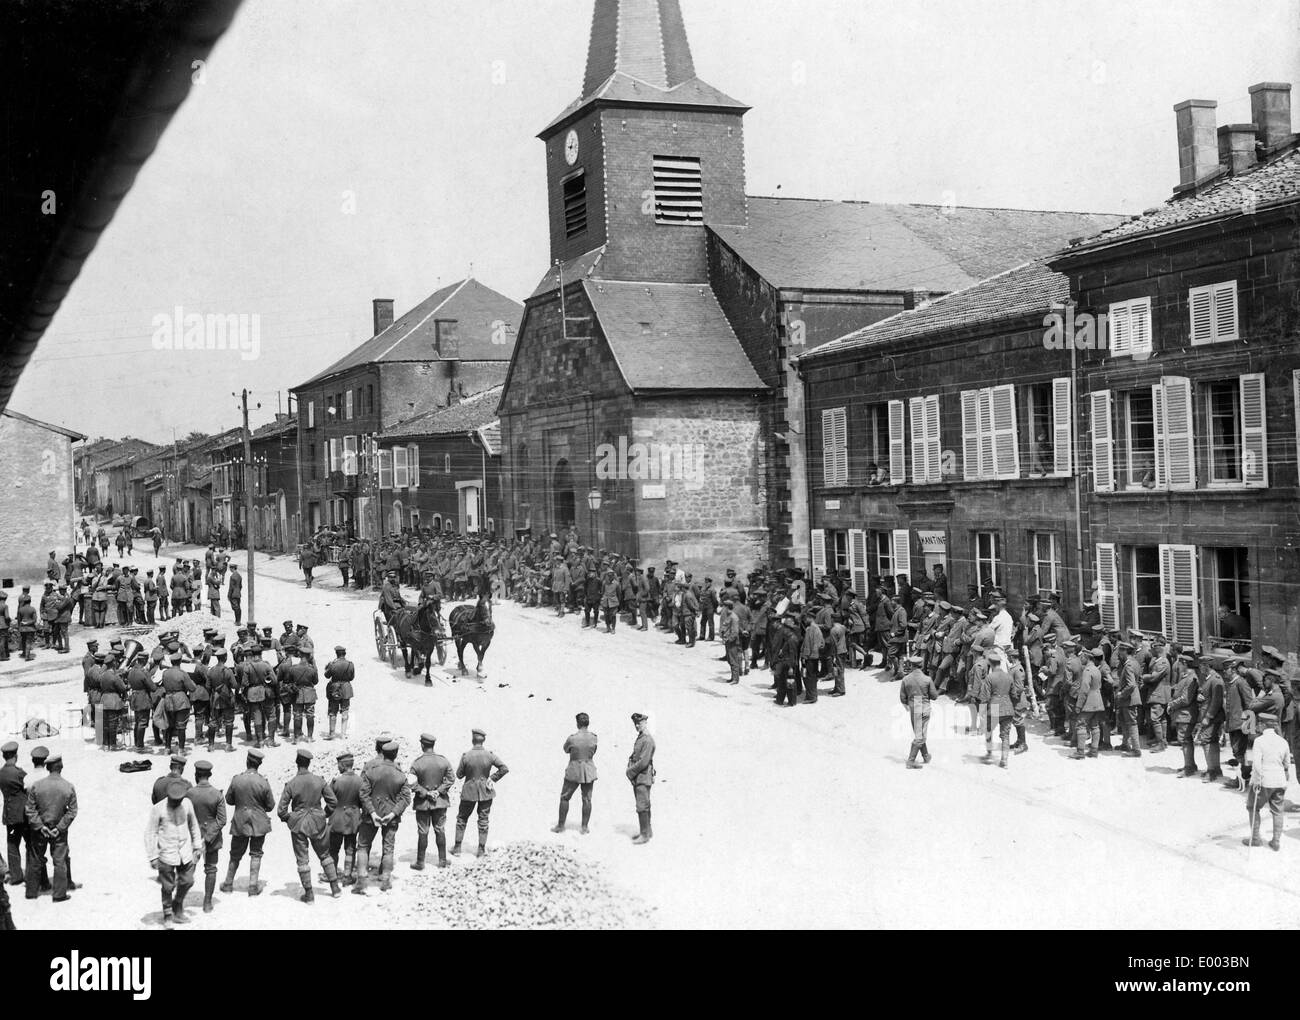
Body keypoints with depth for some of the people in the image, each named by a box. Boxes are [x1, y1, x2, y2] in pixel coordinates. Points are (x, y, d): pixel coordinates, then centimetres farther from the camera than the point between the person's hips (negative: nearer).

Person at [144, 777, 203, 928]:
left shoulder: (187, 804, -4)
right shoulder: (158, 809, -14)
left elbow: (193, 825, 11)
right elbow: (150, 833, -9)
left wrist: (197, 845, 15)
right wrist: (152, 857, -9)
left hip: (185, 854, 4)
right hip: (166, 855, -3)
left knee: (187, 882, 10)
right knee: (168, 887, 4)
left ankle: (178, 908, 35)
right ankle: (167, 916, 23)